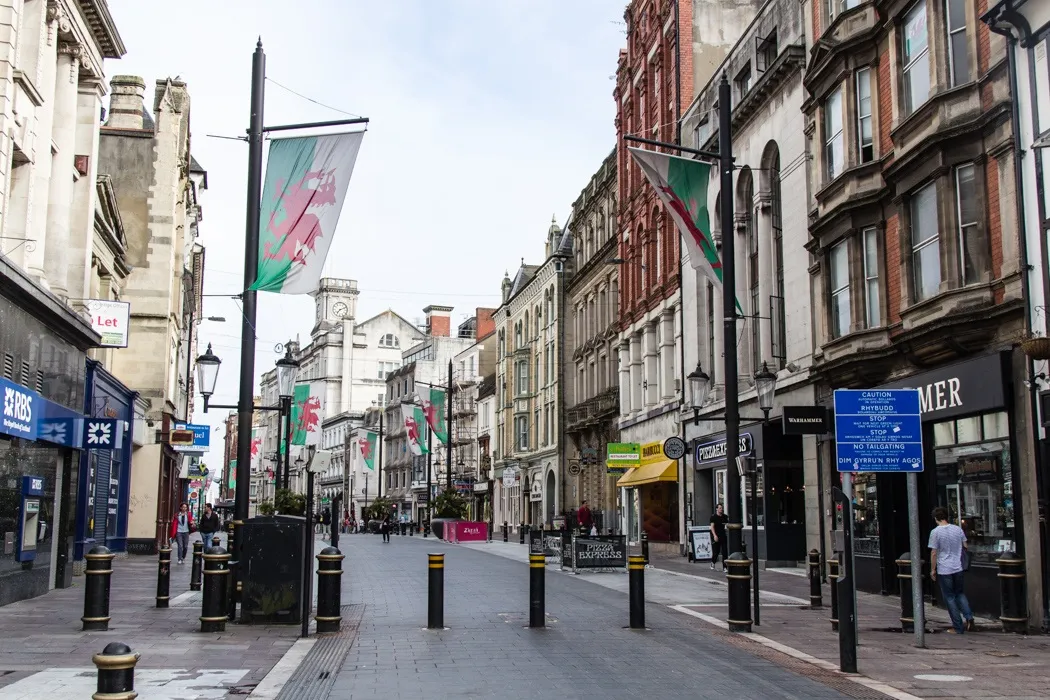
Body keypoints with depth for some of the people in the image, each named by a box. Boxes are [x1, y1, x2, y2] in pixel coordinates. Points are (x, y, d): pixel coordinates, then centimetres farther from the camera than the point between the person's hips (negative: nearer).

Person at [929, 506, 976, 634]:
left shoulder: (935, 532, -13)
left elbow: (934, 553, -12)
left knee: (949, 598, 5)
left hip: (944, 570, -4)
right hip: (958, 568, 4)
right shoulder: (958, 529, 1)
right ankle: (969, 617, 5)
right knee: (959, 593, 21)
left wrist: (933, 570, -2)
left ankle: (958, 627, 8)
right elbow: (965, 547, 9)